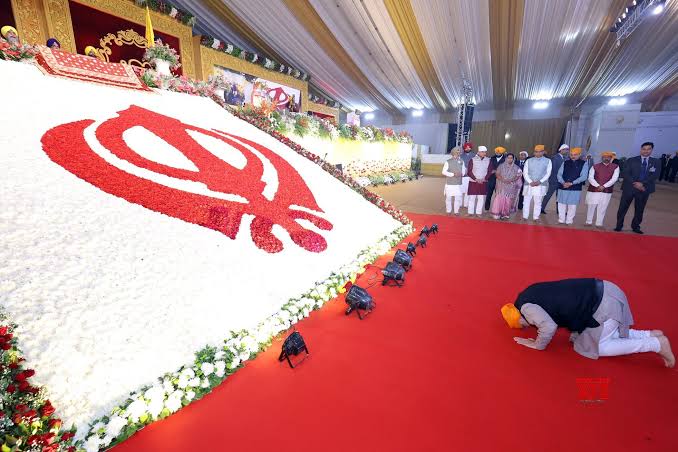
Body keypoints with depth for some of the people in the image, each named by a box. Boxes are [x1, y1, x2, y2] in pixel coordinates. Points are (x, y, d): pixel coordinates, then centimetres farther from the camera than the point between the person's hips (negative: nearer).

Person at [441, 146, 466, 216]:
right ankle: (448, 211, 19)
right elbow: (444, 172, -8)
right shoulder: (448, 162, -3)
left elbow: (464, 171, 13)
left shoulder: (461, 162, 8)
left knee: (458, 198, 1)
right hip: (449, 183, -2)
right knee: (448, 198, 5)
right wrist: (453, 174, -18)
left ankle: (456, 211, 16)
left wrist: (461, 174, -11)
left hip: (458, 184, 3)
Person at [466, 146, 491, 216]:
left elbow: (489, 171, 6)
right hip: (473, 182, -2)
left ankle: (479, 212, 11)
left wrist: (484, 179, -9)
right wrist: (476, 179, -13)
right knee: (472, 197, 0)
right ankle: (470, 212, 9)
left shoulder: (488, 160, 4)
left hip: (483, 183, 2)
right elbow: (469, 171, -5)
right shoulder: (473, 160, -3)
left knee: (481, 198, 3)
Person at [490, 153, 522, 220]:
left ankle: (506, 214, 5)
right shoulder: (501, 166, 6)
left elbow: (518, 176, -1)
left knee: (508, 200, -2)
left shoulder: (516, 168, 5)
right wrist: (502, 179, -17)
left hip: (511, 187, 0)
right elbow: (497, 174, 0)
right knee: (499, 199, -9)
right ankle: (497, 214, -5)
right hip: (501, 186, 0)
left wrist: (510, 180, -17)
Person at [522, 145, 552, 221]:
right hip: (529, 184, 1)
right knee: (526, 201, 1)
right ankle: (525, 216, 8)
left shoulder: (548, 161, 7)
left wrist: (540, 181, -13)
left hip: (541, 185, -1)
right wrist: (530, 182, -11)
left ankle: (536, 217, 7)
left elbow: (548, 173, 2)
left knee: (538, 202, 1)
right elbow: (525, 173, 3)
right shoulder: (529, 161, 9)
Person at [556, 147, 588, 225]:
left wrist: (571, 183, -15)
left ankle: (569, 221, 10)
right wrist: (563, 183, -12)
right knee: (561, 205, 5)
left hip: (575, 189, -2)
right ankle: (561, 220, 14)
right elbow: (559, 174, 6)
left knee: (572, 206, 2)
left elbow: (583, 177, -5)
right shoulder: (565, 163, 9)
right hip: (562, 188, 2)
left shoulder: (583, 164, 3)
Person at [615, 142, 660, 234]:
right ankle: (619, 226, 10)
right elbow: (624, 173, -7)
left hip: (644, 189, 2)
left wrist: (642, 183, -17)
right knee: (623, 208, 0)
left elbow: (655, 175, -3)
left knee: (639, 209, 9)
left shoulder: (655, 162, 8)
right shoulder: (631, 160, 2)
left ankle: (635, 226, 20)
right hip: (629, 188, -2)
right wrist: (635, 183, -16)